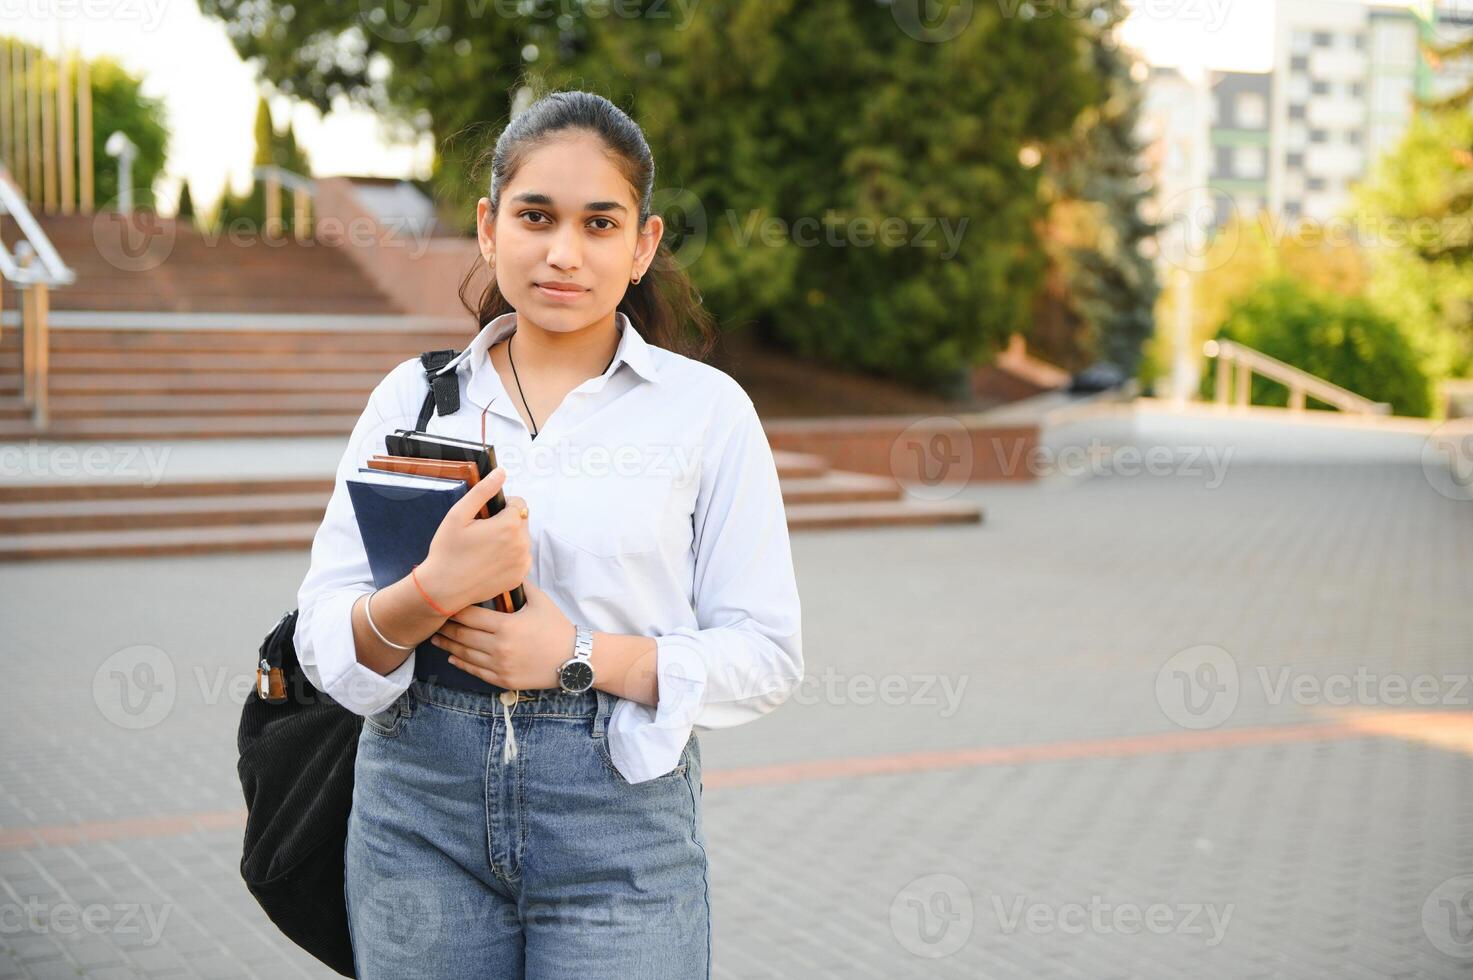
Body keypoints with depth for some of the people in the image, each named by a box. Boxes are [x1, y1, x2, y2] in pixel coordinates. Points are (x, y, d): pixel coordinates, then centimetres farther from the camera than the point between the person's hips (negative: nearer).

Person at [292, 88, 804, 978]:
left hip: (620, 818, -2)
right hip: (420, 810, 2)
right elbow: (322, 636, 1)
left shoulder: (704, 409, 1)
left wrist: (582, 657, -15)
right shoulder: (413, 395, 6)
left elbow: (767, 653, -3)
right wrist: (431, 594, -19)